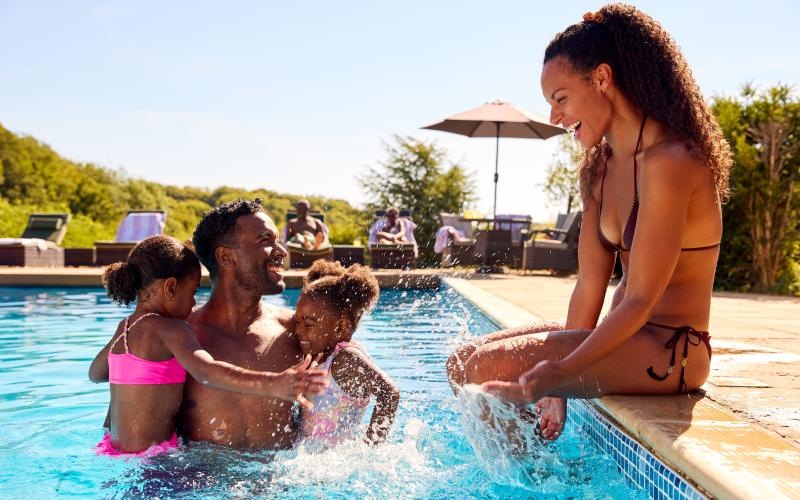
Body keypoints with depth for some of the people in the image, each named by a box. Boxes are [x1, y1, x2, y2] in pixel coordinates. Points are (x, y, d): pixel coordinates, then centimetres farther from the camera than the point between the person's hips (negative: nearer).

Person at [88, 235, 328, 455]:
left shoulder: (125, 326, 13)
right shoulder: (170, 329, -14)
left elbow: (95, 373, 30)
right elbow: (205, 371, -33)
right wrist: (273, 385, -42)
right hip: (149, 458, -9)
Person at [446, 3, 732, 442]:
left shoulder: (669, 162, -19)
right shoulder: (598, 168, 9)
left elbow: (639, 302, -22)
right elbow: (589, 287, 3)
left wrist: (559, 373, -26)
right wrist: (557, 387, -2)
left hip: (670, 353, -9)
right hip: (626, 335, 9)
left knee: (482, 370, -22)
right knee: (465, 359, 5)